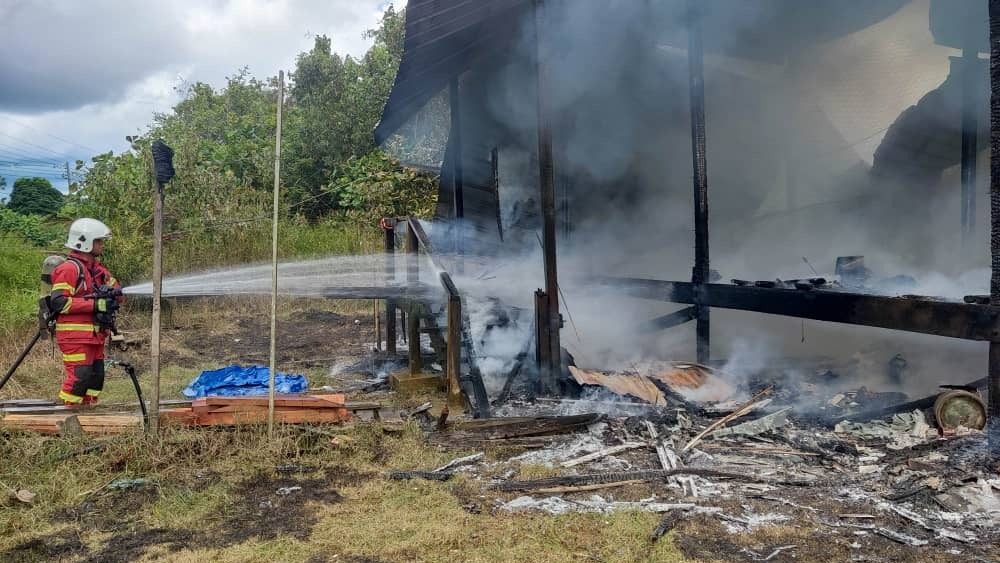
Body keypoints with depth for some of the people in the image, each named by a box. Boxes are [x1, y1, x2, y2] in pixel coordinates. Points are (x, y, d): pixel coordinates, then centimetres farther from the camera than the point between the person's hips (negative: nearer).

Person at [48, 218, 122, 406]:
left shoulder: (98, 268, 18)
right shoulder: (69, 268, -10)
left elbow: (117, 291, 18)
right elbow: (58, 302, -20)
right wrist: (94, 304, -22)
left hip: (95, 335, 9)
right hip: (75, 336, -9)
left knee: (96, 378, 11)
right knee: (78, 378, -11)